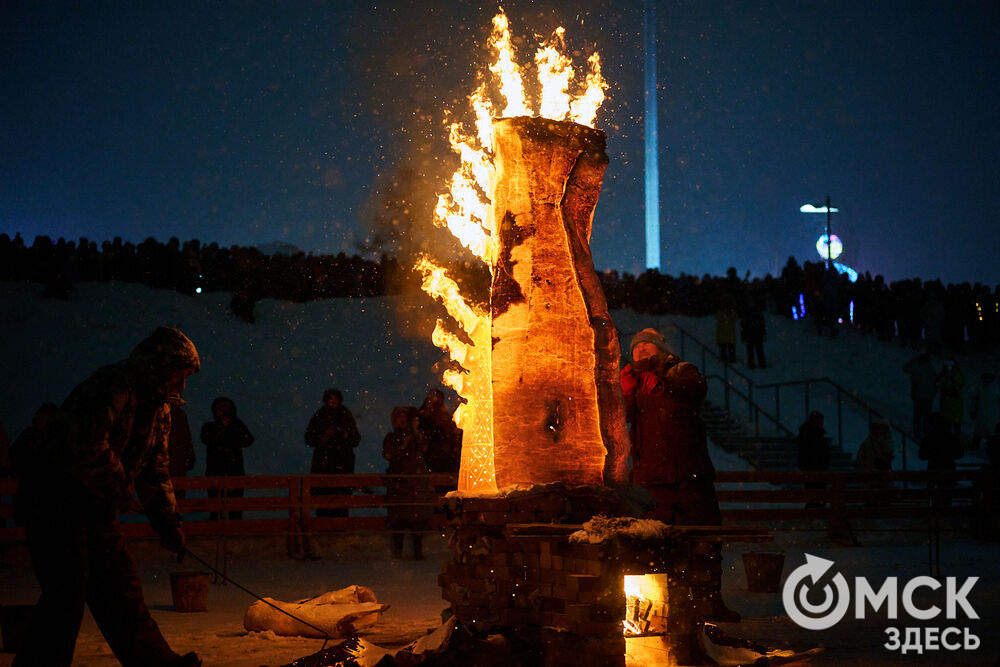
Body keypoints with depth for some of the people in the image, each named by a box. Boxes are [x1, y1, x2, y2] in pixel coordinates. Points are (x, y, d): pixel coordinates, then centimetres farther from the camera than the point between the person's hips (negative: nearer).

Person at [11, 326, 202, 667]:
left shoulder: (159, 407, 12)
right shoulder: (112, 385, -19)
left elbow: (155, 470, 15)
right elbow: (88, 447, -29)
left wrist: (167, 522, 6)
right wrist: (119, 489, -15)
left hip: (96, 507, 9)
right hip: (56, 502, -9)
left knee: (122, 589, 13)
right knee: (67, 593, -12)